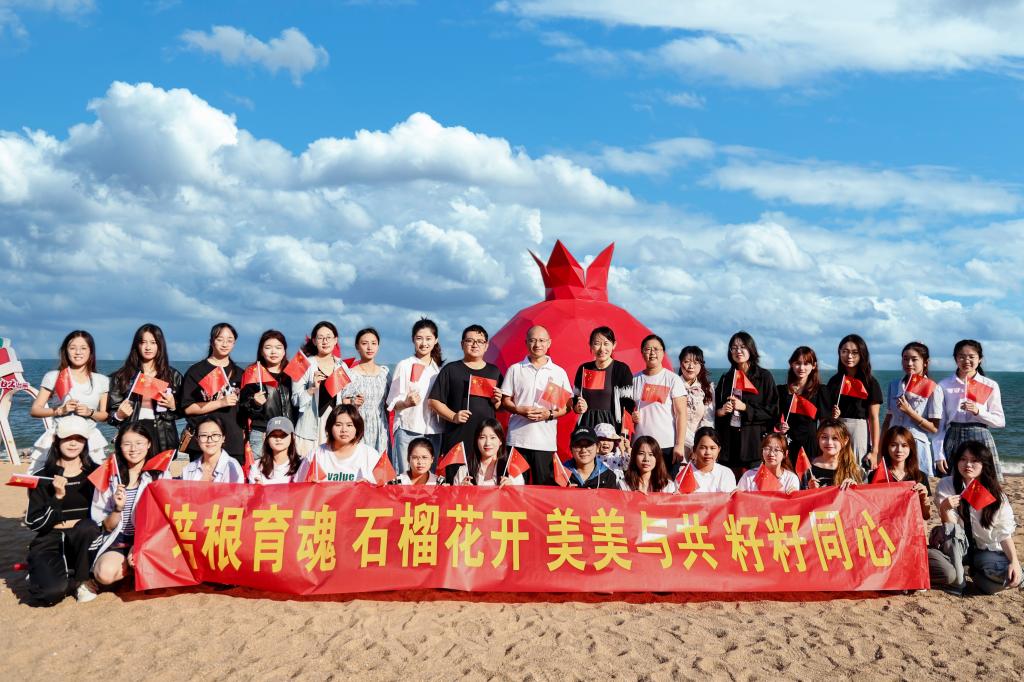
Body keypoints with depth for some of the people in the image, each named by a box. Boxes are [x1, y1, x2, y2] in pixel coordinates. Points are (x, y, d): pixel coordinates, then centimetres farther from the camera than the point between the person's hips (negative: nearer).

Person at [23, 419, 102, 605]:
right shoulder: (42, 477, 2)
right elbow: (33, 522, -6)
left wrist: (77, 524, -12)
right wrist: (57, 497, -18)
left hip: (85, 541, 2)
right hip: (50, 543, -1)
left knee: (86, 527, -35)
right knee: (51, 591, -31)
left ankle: (82, 580, -11)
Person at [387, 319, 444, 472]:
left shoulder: (440, 368, 11)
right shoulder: (404, 366, -1)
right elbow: (393, 403, -3)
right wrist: (407, 402, -21)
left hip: (434, 431, 4)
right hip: (408, 430, -4)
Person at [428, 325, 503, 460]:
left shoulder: (494, 372, 16)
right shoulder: (451, 369, 6)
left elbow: (501, 408, 20)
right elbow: (434, 401, 2)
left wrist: (497, 402, -2)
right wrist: (453, 416, -11)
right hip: (456, 439, -3)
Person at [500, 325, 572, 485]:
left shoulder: (559, 372, 9)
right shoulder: (515, 369, 9)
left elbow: (567, 406, 8)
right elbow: (505, 401, 8)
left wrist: (550, 414, -11)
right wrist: (520, 410, -12)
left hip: (546, 441, 0)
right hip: (518, 439, 0)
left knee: (545, 487, 0)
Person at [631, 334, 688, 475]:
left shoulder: (673, 379, 0)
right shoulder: (635, 379, 11)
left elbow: (681, 414, -3)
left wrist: (680, 444, -10)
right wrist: (631, 416, -3)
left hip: (668, 446, -3)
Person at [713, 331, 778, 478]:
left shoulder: (764, 377, 3)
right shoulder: (726, 378, 15)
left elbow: (773, 411, -2)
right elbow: (716, 410, 20)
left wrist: (745, 407, -11)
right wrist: (721, 411, -2)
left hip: (754, 442, -3)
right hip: (729, 442, 3)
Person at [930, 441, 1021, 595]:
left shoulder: (996, 495, -3)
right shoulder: (945, 486, -8)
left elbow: (1004, 533, -3)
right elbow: (950, 526, -13)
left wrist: (1015, 561, -19)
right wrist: (944, 509, -36)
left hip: (986, 550, 3)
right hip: (956, 549, -3)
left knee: (1013, 576, -26)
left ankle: (975, 574, 5)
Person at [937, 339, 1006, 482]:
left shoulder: (990, 386, 4)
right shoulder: (944, 385, 3)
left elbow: (1000, 421, 4)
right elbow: (940, 423, 4)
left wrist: (978, 411, -13)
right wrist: (939, 454, -2)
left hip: (980, 438, 0)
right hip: (953, 438, 0)